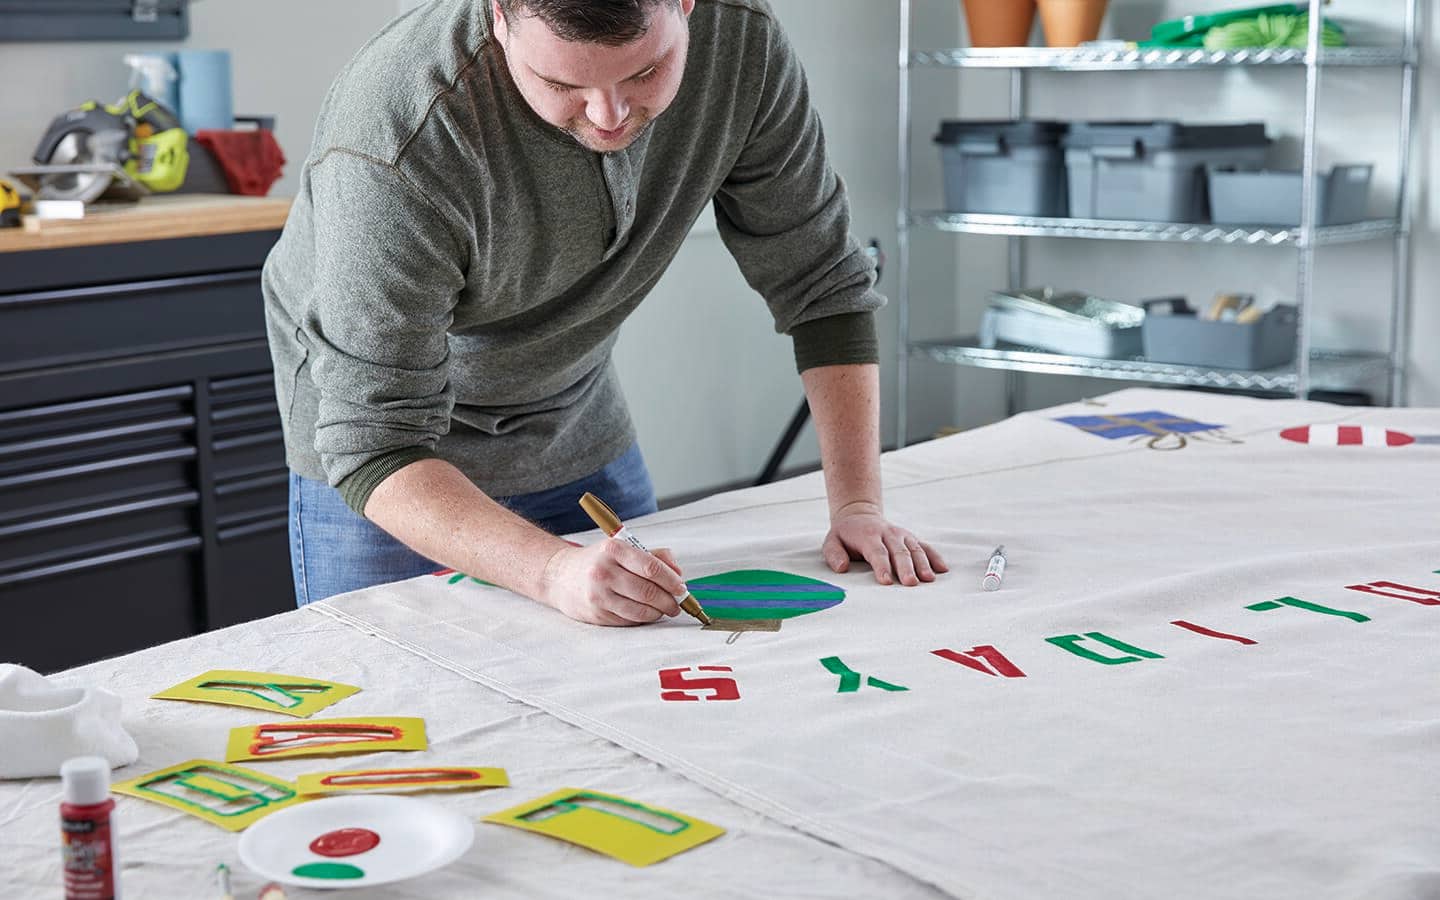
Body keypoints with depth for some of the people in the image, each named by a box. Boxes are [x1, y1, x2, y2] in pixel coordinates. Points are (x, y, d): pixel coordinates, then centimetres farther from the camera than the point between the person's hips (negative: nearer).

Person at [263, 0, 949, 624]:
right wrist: (554, 570, -48)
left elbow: (821, 283, -11)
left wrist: (856, 505, -18)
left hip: (575, 424, 4)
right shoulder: (395, 140, -36)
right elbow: (375, 446, -34)